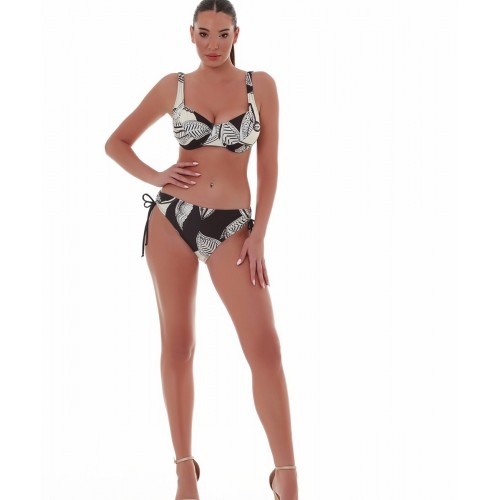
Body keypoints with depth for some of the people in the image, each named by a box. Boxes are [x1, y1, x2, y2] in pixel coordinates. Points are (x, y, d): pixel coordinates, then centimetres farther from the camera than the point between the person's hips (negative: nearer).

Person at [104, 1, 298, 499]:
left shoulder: (260, 85, 2)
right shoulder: (173, 86, 4)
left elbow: (269, 168, 2)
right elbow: (116, 143, 14)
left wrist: (258, 236, -5)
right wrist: (153, 177, -2)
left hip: (232, 226, -1)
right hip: (171, 218, 1)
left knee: (265, 348, -11)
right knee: (177, 345, 6)